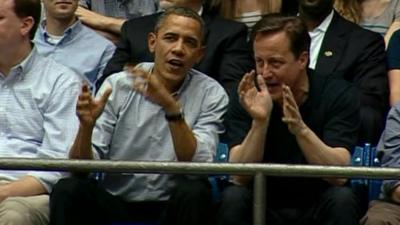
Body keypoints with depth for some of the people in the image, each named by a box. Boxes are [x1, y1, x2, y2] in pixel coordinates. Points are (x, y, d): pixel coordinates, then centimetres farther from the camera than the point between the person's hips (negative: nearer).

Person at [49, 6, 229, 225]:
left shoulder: (211, 94, -5)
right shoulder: (117, 85, -2)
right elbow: (81, 165, -7)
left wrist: (171, 108, -32)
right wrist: (86, 126, -29)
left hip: (171, 206, -1)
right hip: (115, 201, 1)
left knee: (194, 192, -32)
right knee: (68, 189, -27)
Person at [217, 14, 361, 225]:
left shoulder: (339, 95, -11)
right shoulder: (247, 99, -8)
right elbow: (239, 178, -17)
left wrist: (300, 129, -38)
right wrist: (259, 122, -32)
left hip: (319, 208, 0)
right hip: (263, 206, 1)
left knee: (341, 198, -30)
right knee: (232, 197, -27)